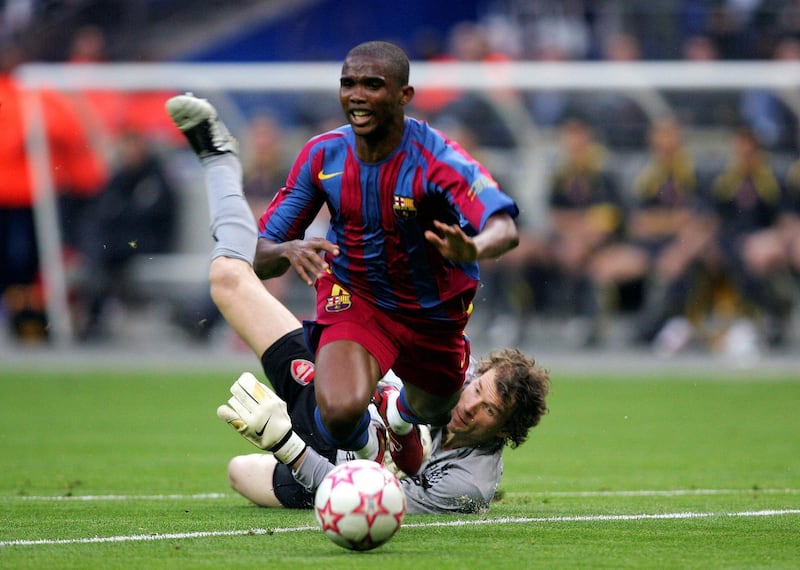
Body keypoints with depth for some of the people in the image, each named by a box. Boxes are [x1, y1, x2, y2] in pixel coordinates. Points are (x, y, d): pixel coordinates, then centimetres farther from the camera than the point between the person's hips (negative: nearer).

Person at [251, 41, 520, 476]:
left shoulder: (436, 158, -26)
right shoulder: (323, 155, -14)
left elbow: (505, 229, -44)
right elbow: (258, 259, -10)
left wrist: (474, 249, -69)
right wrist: (287, 251, -36)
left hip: (433, 315, 0)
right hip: (353, 297, 0)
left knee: (433, 412, 23)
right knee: (340, 412, -28)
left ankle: (401, 418, 63)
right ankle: (365, 452, 11)